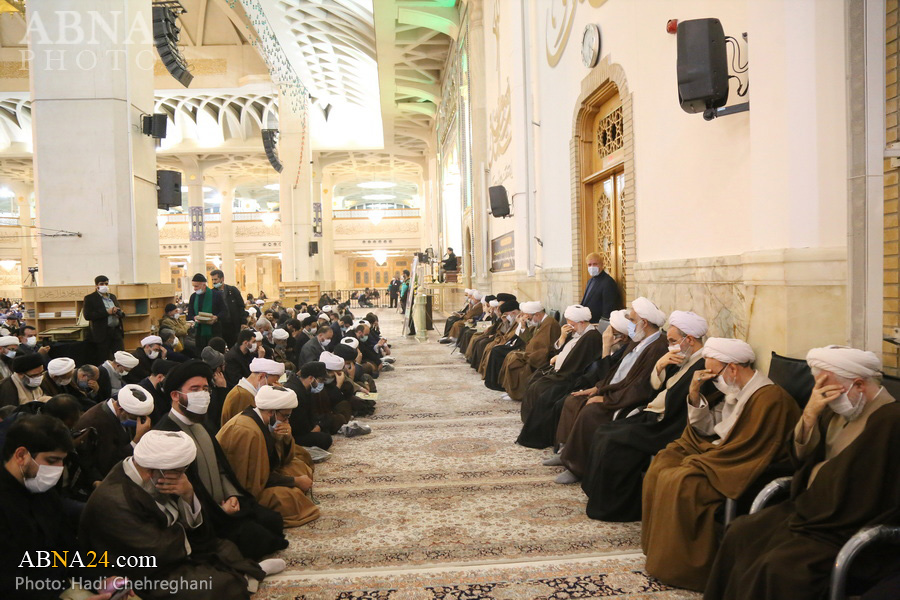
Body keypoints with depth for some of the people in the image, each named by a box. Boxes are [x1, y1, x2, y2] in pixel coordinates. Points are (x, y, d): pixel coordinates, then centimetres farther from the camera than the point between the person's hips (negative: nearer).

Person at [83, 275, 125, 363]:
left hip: (117, 331, 5)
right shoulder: (90, 298, -1)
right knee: (104, 362, 1)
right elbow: (87, 315, -13)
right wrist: (107, 312, -17)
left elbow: (120, 312, 24)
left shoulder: (112, 296, 17)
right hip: (102, 334, -5)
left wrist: (119, 312, -2)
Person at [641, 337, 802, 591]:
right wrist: (694, 394, -4)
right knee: (663, 462, 2)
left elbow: (741, 451, -26)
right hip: (718, 453, 10)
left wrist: (694, 463, -18)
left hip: (739, 472, -10)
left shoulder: (769, 398, -22)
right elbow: (707, 428, 11)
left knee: (680, 483, -26)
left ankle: (681, 565, -9)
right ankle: (659, 545, 11)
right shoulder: (737, 392, 8)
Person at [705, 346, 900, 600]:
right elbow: (802, 455, 5)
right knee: (740, 533, 0)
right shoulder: (839, 410, 7)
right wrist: (810, 413, -11)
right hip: (811, 507, 9)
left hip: (849, 530, -8)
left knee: (778, 566, -25)